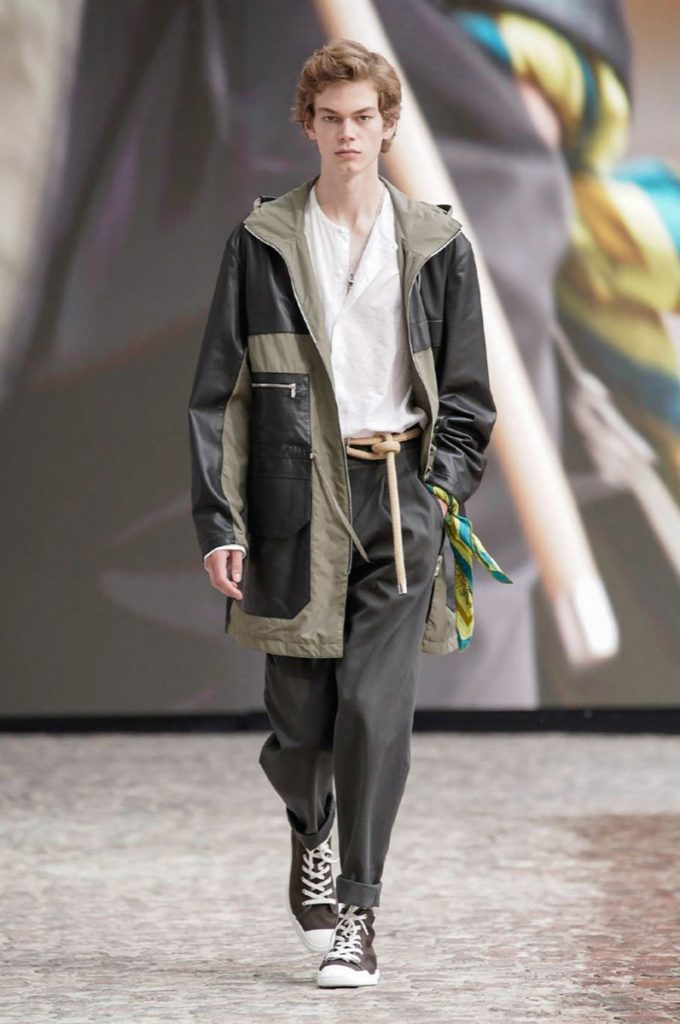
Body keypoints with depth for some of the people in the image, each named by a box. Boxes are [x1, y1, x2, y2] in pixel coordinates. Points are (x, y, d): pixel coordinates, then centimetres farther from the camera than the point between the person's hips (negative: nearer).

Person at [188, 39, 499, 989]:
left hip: (401, 494, 0)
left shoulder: (438, 245, 8)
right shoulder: (262, 242, 5)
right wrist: (219, 520, -4)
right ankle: (309, 834, 36)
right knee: (299, 716, 3)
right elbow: (220, 391, 3)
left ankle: (357, 913, -2)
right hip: (299, 497, 0)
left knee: (377, 708, -9)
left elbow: (467, 393, 13)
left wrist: (439, 492, 1)